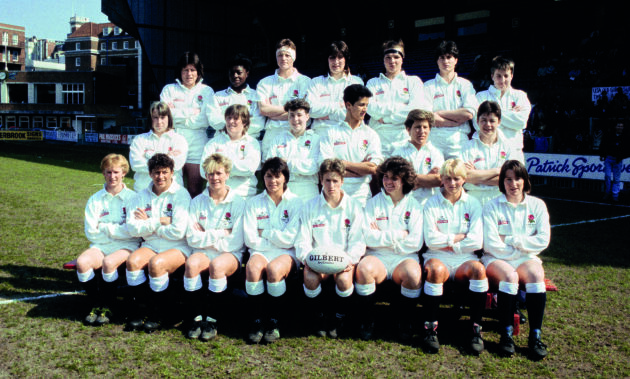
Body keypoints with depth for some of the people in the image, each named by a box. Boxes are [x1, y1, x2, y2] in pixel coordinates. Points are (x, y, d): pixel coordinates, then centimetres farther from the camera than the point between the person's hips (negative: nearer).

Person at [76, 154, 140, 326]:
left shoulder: (133, 197, 2)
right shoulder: (95, 200, 11)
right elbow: (91, 232, 2)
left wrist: (106, 228, -5)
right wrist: (119, 228, -4)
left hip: (127, 246, -3)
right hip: (101, 246, 3)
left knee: (109, 262, -33)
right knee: (82, 261, -27)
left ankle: (106, 307, -11)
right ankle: (94, 305, -6)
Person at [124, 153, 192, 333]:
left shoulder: (181, 195, -5)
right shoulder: (142, 196, 10)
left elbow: (178, 232, -14)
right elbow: (132, 228, -2)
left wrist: (148, 223, -5)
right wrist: (159, 222, -12)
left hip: (177, 248, -4)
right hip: (150, 246, 4)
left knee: (156, 263, -31)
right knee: (133, 260, -25)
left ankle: (155, 316, -14)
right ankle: (136, 314, -12)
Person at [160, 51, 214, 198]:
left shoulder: (206, 91, 11)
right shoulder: (169, 89, 14)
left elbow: (205, 120, -3)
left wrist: (177, 114, -2)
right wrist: (191, 111, -5)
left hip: (197, 143, 0)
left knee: (195, 190, -1)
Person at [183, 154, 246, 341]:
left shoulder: (238, 203, 0)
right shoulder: (197, 202, 8)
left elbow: (235, 243, -7)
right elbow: (192, 239, -2)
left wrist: (206, 236, -6)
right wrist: (220, 233, -9)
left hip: (230, 255, -2)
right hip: (203, 252, 2)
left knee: (217, 265, -35)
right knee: (191, 263, -31)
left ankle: (212, 320, -19)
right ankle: (195, 318, -18)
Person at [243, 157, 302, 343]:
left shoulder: (295, 202, 4)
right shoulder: (254, 203, 11)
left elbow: (290, 239, -6)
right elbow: (250, 239, 1)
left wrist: (265, 233, -1)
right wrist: (276, 238, -5)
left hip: (287, 253, -1)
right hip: (261, 252, 2)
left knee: (274, 269, -35)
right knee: (253, 267, -33)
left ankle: (274, 321, -15)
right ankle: (256, 320, -19)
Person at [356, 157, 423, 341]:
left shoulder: (414, 206, 9)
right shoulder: (373, 203, 10)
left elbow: (415, 242, -2)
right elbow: (368, 238, -3)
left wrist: (383, 236, -4)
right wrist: (399, 235, -7)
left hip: (404, 257, 0)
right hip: (377, 257, 0)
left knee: (413, 274, -33)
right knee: (364, 268, -33)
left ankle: (406, 322, -5)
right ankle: (367, 321, -11)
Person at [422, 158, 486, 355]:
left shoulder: (473, 204, 10)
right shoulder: (432, 203, 7)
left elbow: (476, 242, -2)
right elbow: (431, 240, -6)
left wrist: (446, 242, -4)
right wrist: (459, 237, -4)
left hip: (464, 260, 1)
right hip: (437, 258, -1)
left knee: (478, 268, -32)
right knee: (436, 269, -36)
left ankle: (476, 329, -20)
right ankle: (430, 328, -24)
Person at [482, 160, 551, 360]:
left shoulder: (537, 205, 8)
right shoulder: (492, 207, 1)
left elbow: (543, 240, -1)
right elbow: (491, 244, -7)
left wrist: (513, 240, -7)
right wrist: (517, 252, -8)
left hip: (527, 259, 2)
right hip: (497, 260, -2)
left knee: (535, 274, -31)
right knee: (509, 275, -34)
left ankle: (535, 336, -26)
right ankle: (506, 335, -25)